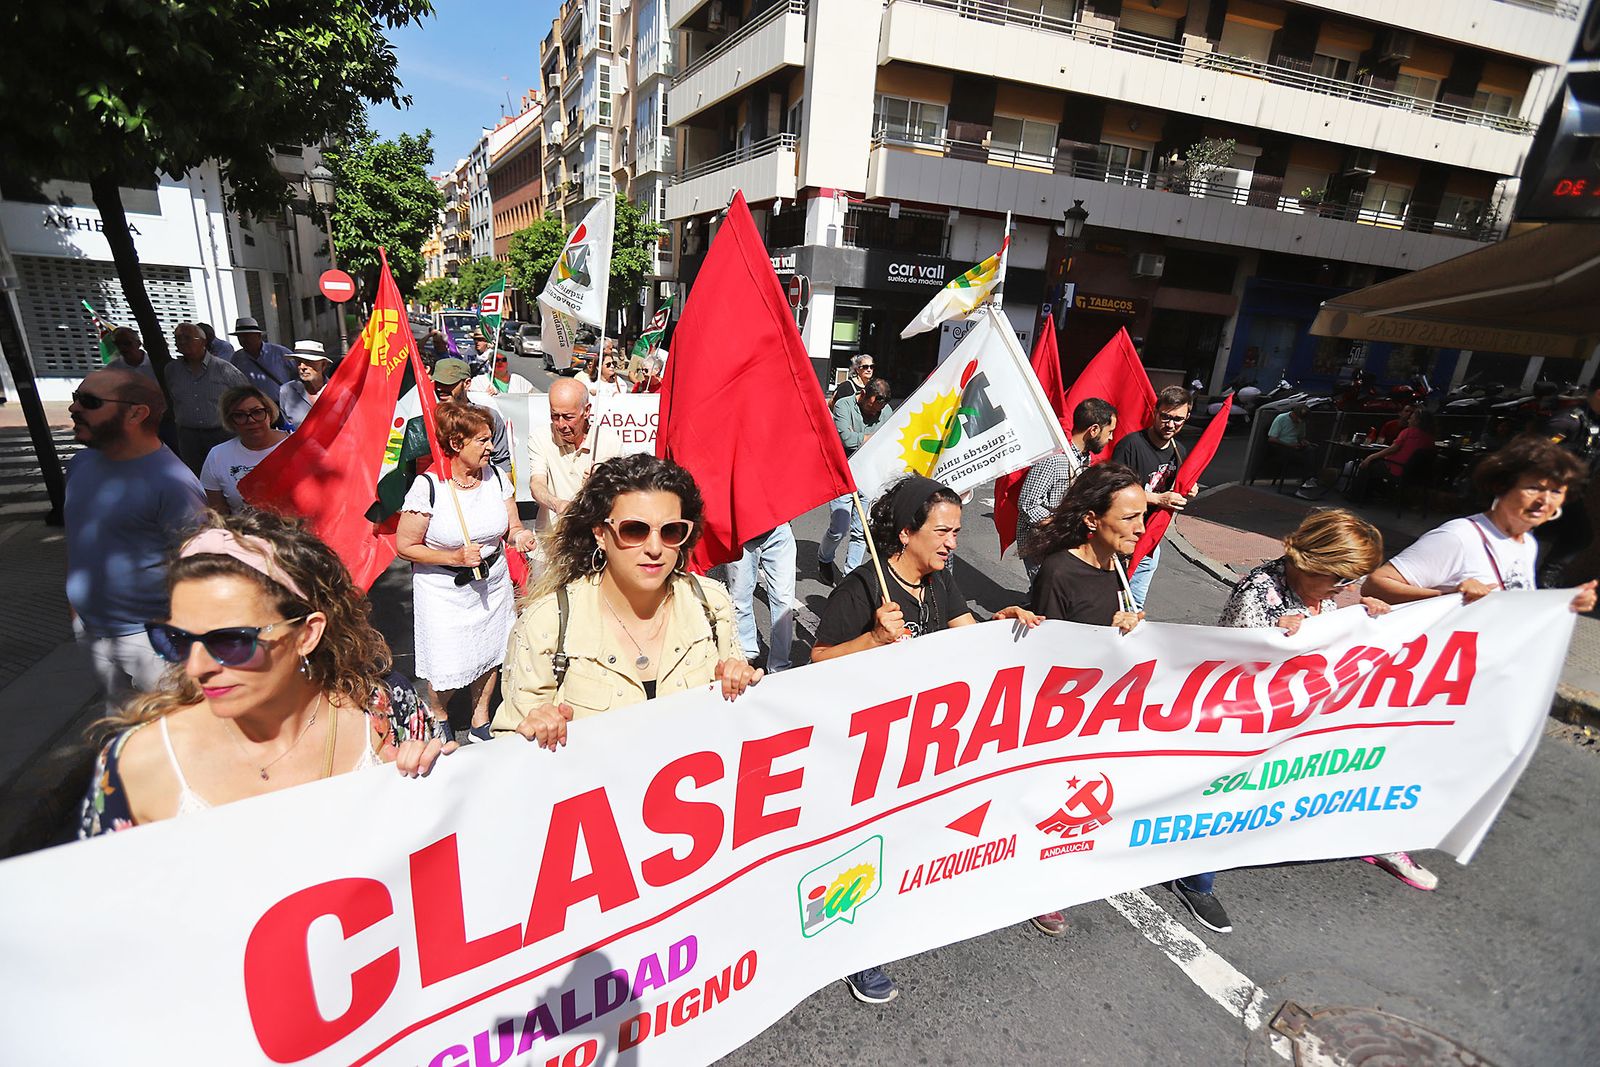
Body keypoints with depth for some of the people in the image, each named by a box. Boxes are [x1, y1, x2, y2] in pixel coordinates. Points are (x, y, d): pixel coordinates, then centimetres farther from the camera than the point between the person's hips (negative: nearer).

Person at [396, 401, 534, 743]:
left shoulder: (497, 477, -4)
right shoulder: (428, 486, -17)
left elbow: (512, 528, 3)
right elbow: (404, 545, -11)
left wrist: (519, 535, -20)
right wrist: (454, 557, -21)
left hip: (492, 583, 4)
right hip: (443, 589, -4)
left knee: (488, 654, 16)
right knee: (445, 667, 1)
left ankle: (480, 724, 40)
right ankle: (438, 717, 36)